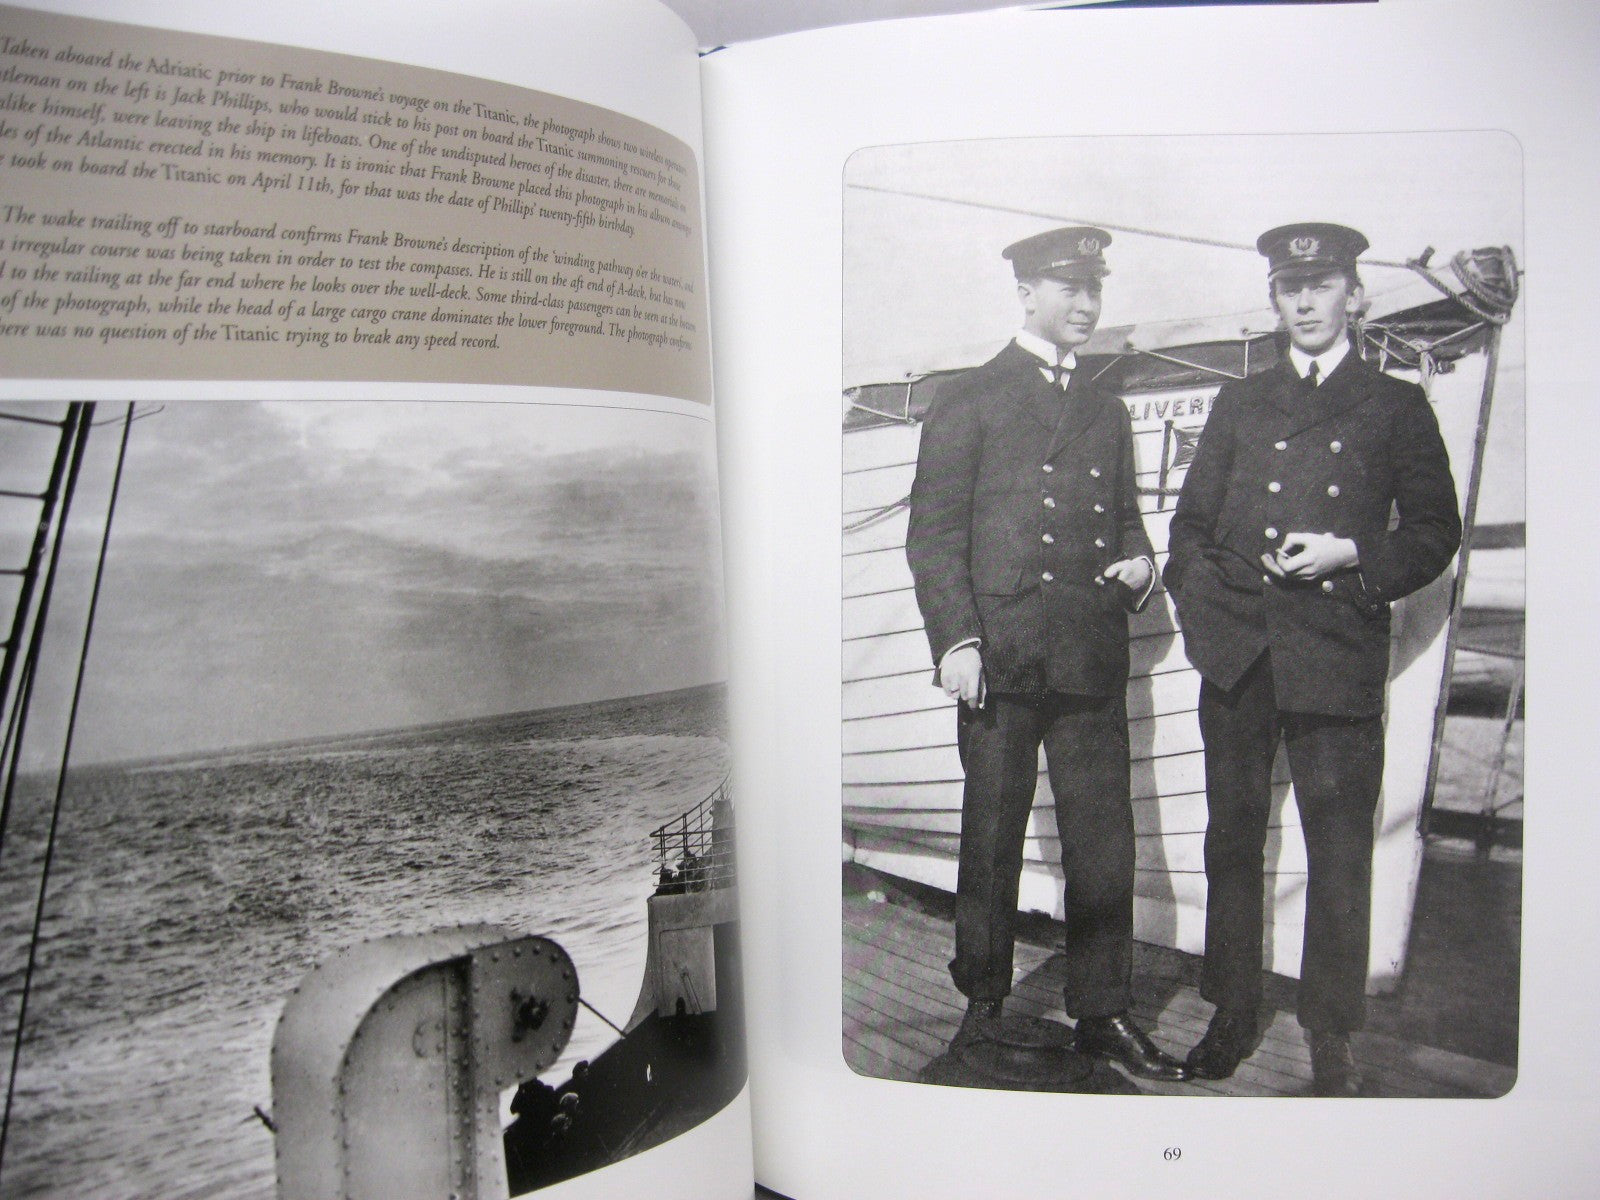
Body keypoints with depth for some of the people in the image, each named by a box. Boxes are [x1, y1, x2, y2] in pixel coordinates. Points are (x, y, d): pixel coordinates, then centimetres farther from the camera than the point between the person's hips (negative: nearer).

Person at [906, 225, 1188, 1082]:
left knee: (1104, 842, 5)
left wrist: (1138, 563, 3)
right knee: (991, 841, 4)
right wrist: (955, 639, -12)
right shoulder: (969, 402, 4)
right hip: (1000, 656, -4)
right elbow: (933, 533, -2)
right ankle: (983, 1009, 19)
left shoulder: (1106, 412, 20)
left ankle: (1101, 1013, 19)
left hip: (1092, 659, 5)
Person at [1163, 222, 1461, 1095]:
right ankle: (1232, 1017, 21)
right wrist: (1198, 602, 1)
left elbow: (1435, 533, 9)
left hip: (1338, 658, -2)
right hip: (1237, 653, 2)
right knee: (1232, 840, 8)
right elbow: (1192, 520, 17)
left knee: (1339, 854, 0)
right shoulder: (1239, 404, 18)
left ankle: (1331, 1040, 14)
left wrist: (1352, 555, -9)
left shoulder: (1397, 407, 11)